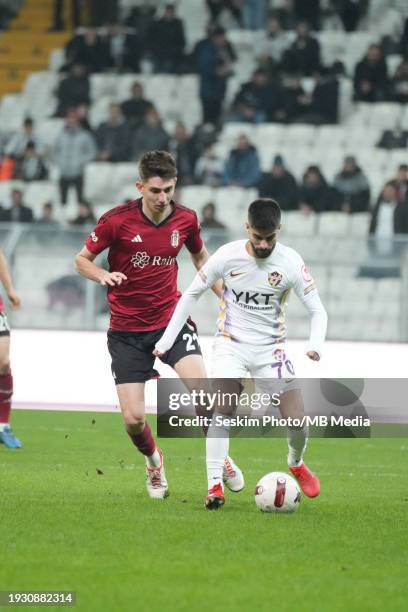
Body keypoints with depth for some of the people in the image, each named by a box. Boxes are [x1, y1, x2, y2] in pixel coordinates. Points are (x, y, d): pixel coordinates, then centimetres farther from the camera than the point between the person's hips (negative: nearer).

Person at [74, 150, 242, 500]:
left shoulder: (186, 219, -3)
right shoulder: (117, 220, -12)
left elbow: (201, 257, 18)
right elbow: (82, 260, -1)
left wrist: (225, 295, 6)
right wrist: (103, 275, -22)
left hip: (171, 319, 1)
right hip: (127, 329, -1)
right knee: (133, 418, -7)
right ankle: (153, 461, 27)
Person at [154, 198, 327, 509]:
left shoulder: (291, 262, -13)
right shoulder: (227, 256, -13)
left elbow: (317, 310, -7)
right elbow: (192, 294, 1)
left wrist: (316, 344, -27)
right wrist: (167, 340, -1)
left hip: (271, 348, 1)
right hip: (231, 345, -1)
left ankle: (297, 465, 29)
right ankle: (215, 486, -24)